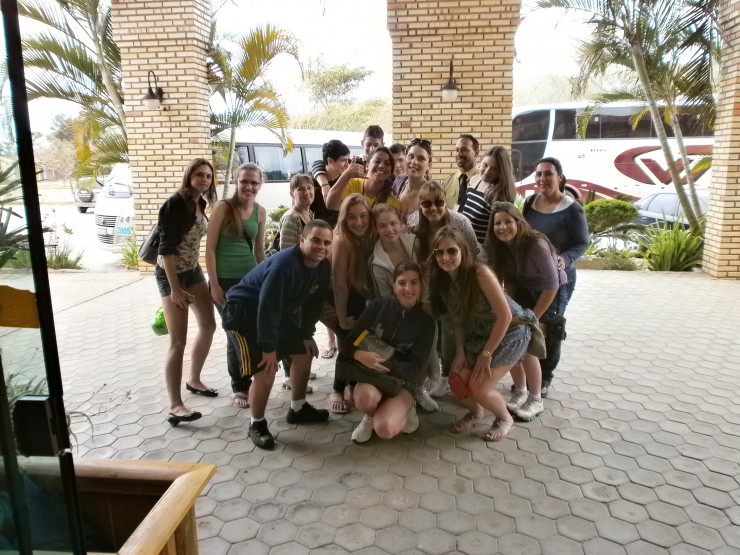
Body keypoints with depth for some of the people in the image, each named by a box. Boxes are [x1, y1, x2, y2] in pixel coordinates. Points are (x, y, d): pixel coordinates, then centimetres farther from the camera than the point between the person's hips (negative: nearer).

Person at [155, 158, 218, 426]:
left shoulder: (200, 203, 6)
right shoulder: (176, 203, -19)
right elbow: (166, 248, -22)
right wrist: (175, 288, -24)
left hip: (193, 270, 9)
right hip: (171, 274, -9)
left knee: (209, 326, 15)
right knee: (178, 341, -10)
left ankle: (194, 380, 34)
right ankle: (175, 406, -4)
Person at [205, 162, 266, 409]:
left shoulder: (260, 211, 6)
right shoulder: (223, 207, -8)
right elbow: (209, 248, -9)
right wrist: (214, 284, -13)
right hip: (225, 280, -4)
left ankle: (249, 381, 23)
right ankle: (239, 387, 19)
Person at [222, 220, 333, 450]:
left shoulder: (323, 267, -7)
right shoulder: (283, 265, -34)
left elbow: (313, 302, 5)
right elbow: (267, 308, -33)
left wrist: (307, 334, 5)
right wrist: (269, 348, -27)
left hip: (279, 312, 9)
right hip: (244, 312, -9)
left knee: (304, 353, 14)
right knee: (265, 369, -18)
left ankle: (298, 409, 32)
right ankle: (257, 425, 4)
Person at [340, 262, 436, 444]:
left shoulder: (426, 322, -6)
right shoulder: (377, 307, -8)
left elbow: (415, 368, -11)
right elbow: (349, 343, -7)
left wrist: (385, 363, -28)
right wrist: (360, 355, -31)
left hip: (402, 383, 0)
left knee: (384, 429, -26)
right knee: (366, 396, -36)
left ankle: (405, 410, 9)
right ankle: (372, 415, 2)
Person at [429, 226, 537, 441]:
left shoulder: (480, 273, -28)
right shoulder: (442, 281, -9)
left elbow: (505, 315, -24)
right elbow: (458, 319, 2)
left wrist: (486, 354, -17)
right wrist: (460, 352, -8)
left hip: (510, 332, -6)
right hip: (479, 335, 6)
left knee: (479, 387, -16)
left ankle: (505, 419, 17)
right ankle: (475, 412, 29)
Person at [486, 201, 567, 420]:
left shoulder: (536, 245, -31)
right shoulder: (497, 247, -12)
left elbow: (551, 286, -24)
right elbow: (508, 280, 1)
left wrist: (532, 319, -20)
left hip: (552, 294, -6)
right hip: (525, 291, 6)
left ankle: (536, 401, 7)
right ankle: (520, 392, 19)